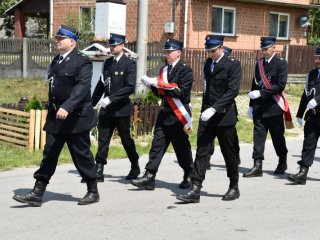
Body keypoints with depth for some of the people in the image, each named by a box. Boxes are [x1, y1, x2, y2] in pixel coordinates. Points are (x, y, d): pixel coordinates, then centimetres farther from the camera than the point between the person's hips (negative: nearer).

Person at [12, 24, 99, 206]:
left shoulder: (82, 62, -12)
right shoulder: (56, 61, 14)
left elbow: (82, 87, -25)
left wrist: (67, 107, -37)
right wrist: (53, 110, 17)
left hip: (76, 117, -7)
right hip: (56, 117, 7)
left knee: (82, 155, 4)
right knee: (49, 154, 5)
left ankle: (93, 192, 19)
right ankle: (38, 193, 6)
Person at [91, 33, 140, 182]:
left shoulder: (129, 64, -8)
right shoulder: (107, 62, 11)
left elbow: (130, 87, -17)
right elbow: (101, 84, 15)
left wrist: (111, 98, -22)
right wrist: (92, 103, 12)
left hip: (121, 109, -5)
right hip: (106, 109, 5)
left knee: (126, 139, 8)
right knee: (102, 140, 0)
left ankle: (135, 167, 27)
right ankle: (98, 171, 1)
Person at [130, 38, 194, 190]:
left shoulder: (185, 70, -9)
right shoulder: (164, 70, 13)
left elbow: (181, 92, -20)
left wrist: (160, 84, -20)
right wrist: (152, 85, -3)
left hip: (179, 115, -6)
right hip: (165, 114, 6)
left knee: (182, 148, 5)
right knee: (157, 145, -1)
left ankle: (189, 177, 22)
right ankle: (149, 178, -3)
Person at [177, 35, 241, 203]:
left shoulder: (233, 65, -8)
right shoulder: (208, 64, 13)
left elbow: (233, 91, -18)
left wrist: (214, 108, -27)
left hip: (224, 116, -5)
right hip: (207, 116, 5)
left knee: (229, 154, 7)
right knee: (201, 153, -3)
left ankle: (234, 188, 24)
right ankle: (195, 190, -5)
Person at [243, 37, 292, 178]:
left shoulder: (281, 64, -5)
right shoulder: (259, 64, 12)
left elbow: (280, 86, -15)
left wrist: (261, 93, -20)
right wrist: (251, 105, 13)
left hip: (274, 107, -4)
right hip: (259, 107, 4)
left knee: (277, 136, 8)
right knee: (258, 135, -3)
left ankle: (282, 164, 26)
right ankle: (257, 166, -3)